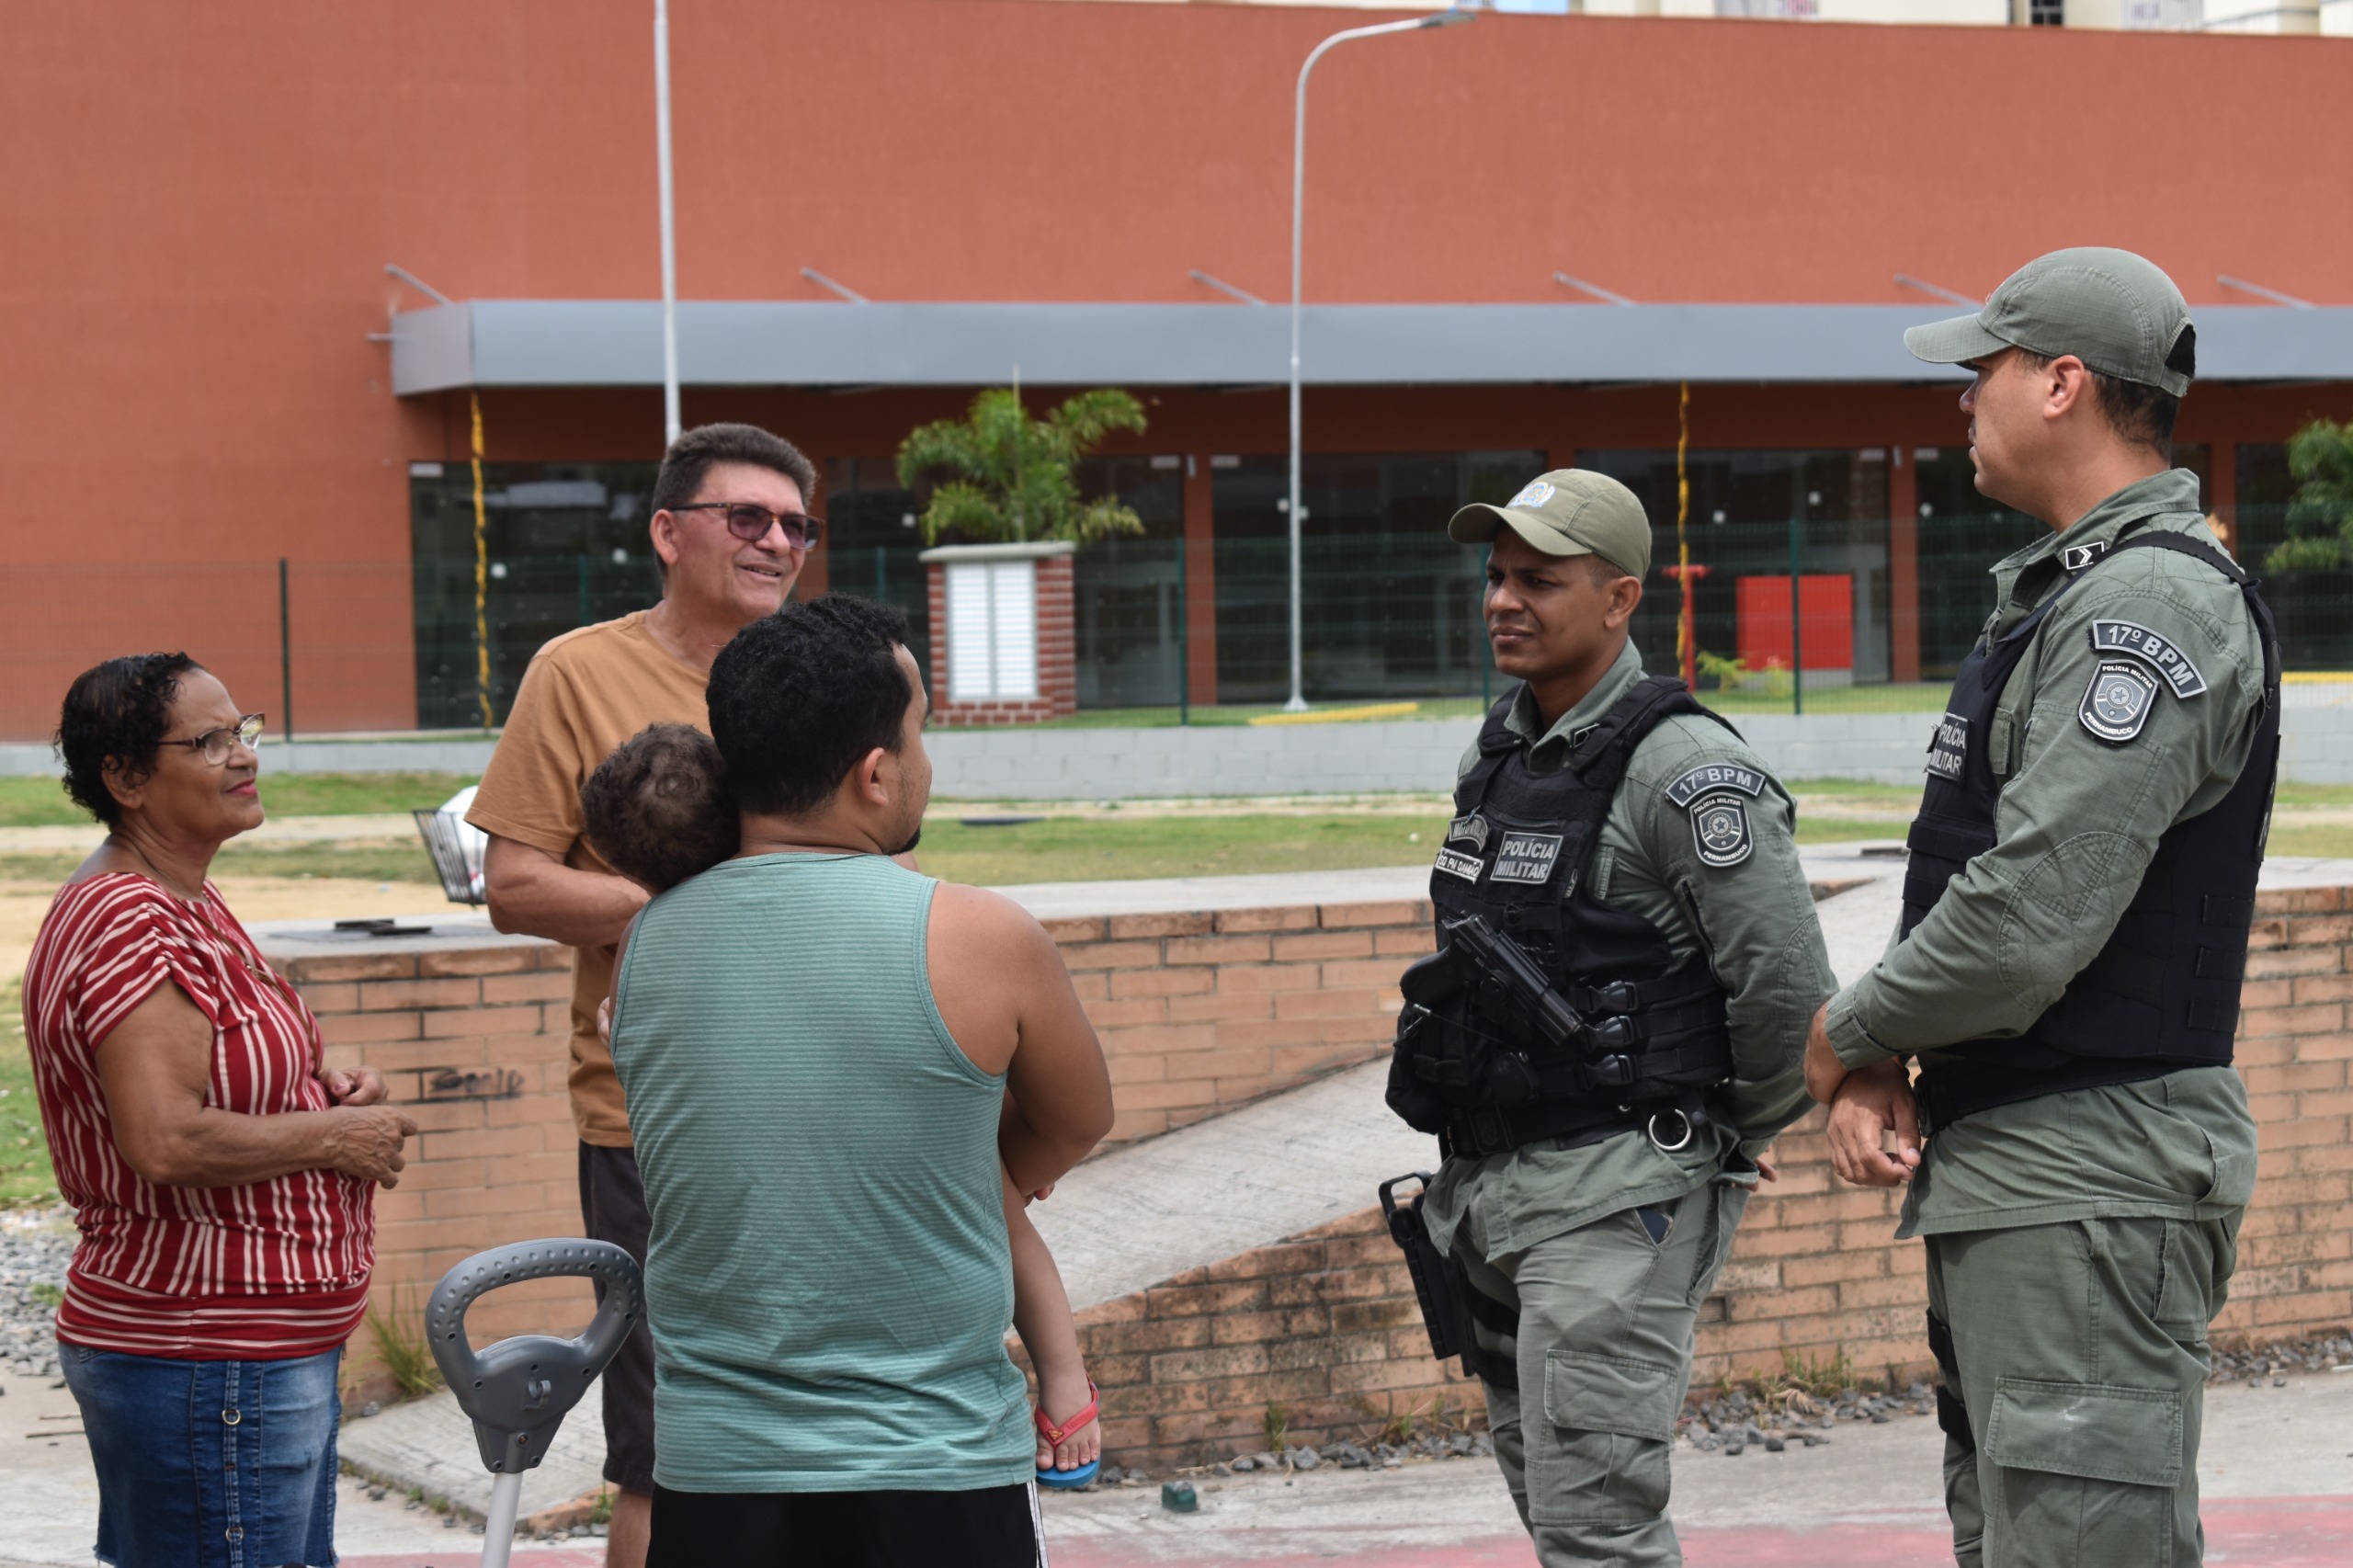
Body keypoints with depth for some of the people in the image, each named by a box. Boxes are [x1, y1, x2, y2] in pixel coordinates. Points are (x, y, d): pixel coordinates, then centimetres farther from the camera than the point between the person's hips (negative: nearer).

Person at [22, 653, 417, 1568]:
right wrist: (334, 1135, -15)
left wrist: (319, 1086, 9)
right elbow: (166, 1141, -28)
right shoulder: (128, 926, -19)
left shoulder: (187, 903, 15)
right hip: (205, 1370, -11)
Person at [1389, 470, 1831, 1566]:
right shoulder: (1499, 752, 12)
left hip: (1615, 1191, -9)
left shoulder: (1684, 771, -15)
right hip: (1491, 1186, 9)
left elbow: (1787, 983, -17)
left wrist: (1742, 1138, -3)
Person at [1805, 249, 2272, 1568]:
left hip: (2093, 1183, -11)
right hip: (2009, 1165, 11)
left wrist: (1850, 1036, -7)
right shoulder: (2062, 595, 18)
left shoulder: (2154, 603, -16)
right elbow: (1982, 881, 20)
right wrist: (1883, 1069, 3)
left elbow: (2033, 916, -23)